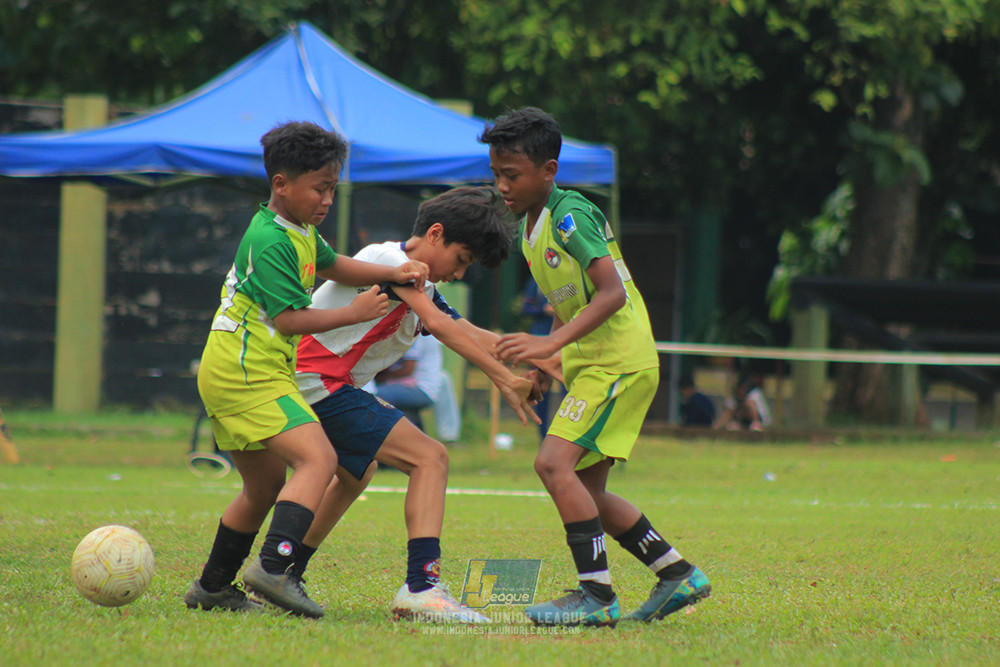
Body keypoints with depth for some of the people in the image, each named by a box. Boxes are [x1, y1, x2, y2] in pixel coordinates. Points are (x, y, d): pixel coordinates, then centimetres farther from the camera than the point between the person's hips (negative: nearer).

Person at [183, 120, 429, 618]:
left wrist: (393, 274, 17)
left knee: (266, 485, 21)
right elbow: (290, 319, -20)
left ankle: (212, 587, 29)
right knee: (318, 460, -23)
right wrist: (354, 313, -12)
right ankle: (274, 568, -36)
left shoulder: (301, 232, 15)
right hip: (247, 372, -11)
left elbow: (333, 267, 32)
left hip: (227, 374, 11)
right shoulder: (271, 241, -17)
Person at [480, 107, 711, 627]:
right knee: (584, 491, 10)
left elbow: (612, 293, -24)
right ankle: (676, 574, 17)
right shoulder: (529, 230, 14)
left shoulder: (570, 214, -15)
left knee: (554, 463, -19)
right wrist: (544, 367, 14)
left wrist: (552, 343, -30)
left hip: (618, 360, -10)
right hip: (591, 365, 10)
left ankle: (597, 595, -18)